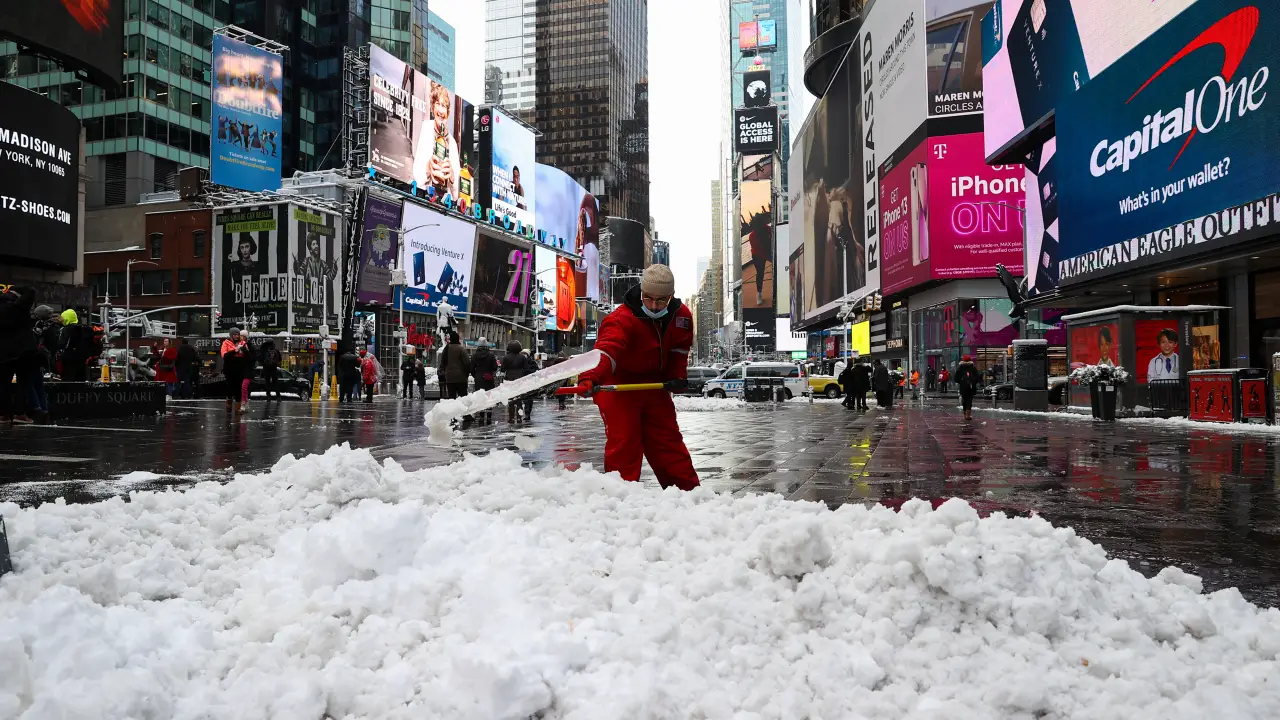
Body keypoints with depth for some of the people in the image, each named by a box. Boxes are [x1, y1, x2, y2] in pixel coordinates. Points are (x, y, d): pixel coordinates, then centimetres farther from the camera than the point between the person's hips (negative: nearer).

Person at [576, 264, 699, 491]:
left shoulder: (681, 315, -7)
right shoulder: (622, 319, -28)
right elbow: (607, 350, -46)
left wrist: (678, 376, -2)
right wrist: (591, 377, -64)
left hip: (654, 384, 5)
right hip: (617, 384, -5)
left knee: (668, 439, 11)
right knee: (623, 442, -10)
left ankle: (688, 489, 24)